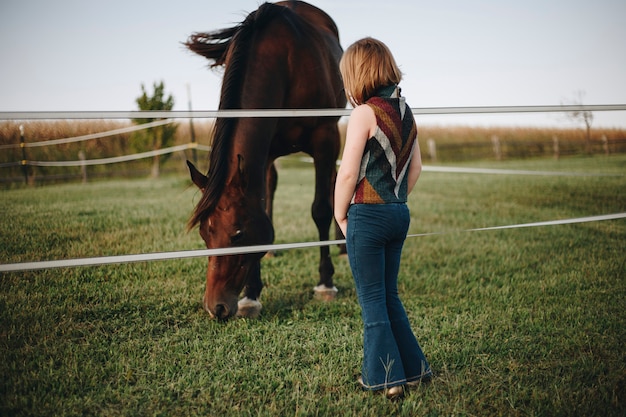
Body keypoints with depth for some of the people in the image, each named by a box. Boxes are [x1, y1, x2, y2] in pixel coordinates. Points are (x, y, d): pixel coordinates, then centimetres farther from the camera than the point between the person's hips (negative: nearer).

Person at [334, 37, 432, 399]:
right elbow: (416, 166, 14)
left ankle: (385, 378, 12)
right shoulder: (406, 111, 9)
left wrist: (340, 214, -3)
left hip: (367, 216, -7)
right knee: (389, 295, 19)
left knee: (372, 300, 5)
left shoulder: (366, 112, -14)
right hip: (399, 214, 8)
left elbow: (348, 173, -16)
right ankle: (414, 367, 25)